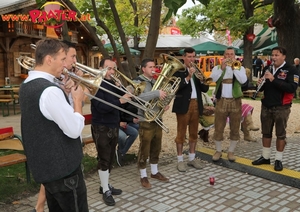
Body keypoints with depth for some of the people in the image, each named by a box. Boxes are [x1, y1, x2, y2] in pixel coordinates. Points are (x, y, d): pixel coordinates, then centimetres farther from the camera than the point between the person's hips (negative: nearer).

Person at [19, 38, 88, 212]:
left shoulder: (27, 85, 8)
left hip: (45, 165, 10)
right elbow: (74, 130, -22)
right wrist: (77, 100, -10)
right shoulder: (50, 90, -24)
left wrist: (67, 93, 8)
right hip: (63, 168, -10)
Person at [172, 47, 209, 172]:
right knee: (181, 133, 1)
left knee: (194, 133, 11)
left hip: (196, 104, 6)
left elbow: (205, 89, 9)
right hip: (183, 105, -5)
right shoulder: (177, 70, -3)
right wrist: (188, 77, -22)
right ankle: (180, 160, 9)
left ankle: (192, 158, 22)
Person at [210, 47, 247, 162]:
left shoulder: (240, 68, 8)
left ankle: (231, 151, 21)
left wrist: (234, 67, -16)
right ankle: (218, 151, 19)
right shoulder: (217, 67, 6)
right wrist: (222, 67, -24)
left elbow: (243, 80, -12)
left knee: (235, 129, 7)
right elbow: (213, 78, -14)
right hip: (221, 101, -1)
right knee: (218, 128, 4)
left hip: (235, 102, 1)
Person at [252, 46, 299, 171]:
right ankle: (265, 157, 25)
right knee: (266, 132, 13)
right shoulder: (268, 69, 9)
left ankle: (278, 159, 16)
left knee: (280, 134, 5)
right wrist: (260, 84, -8)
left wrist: (274, 79, -27)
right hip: (266, 106, 6)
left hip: (281, 107, -5)